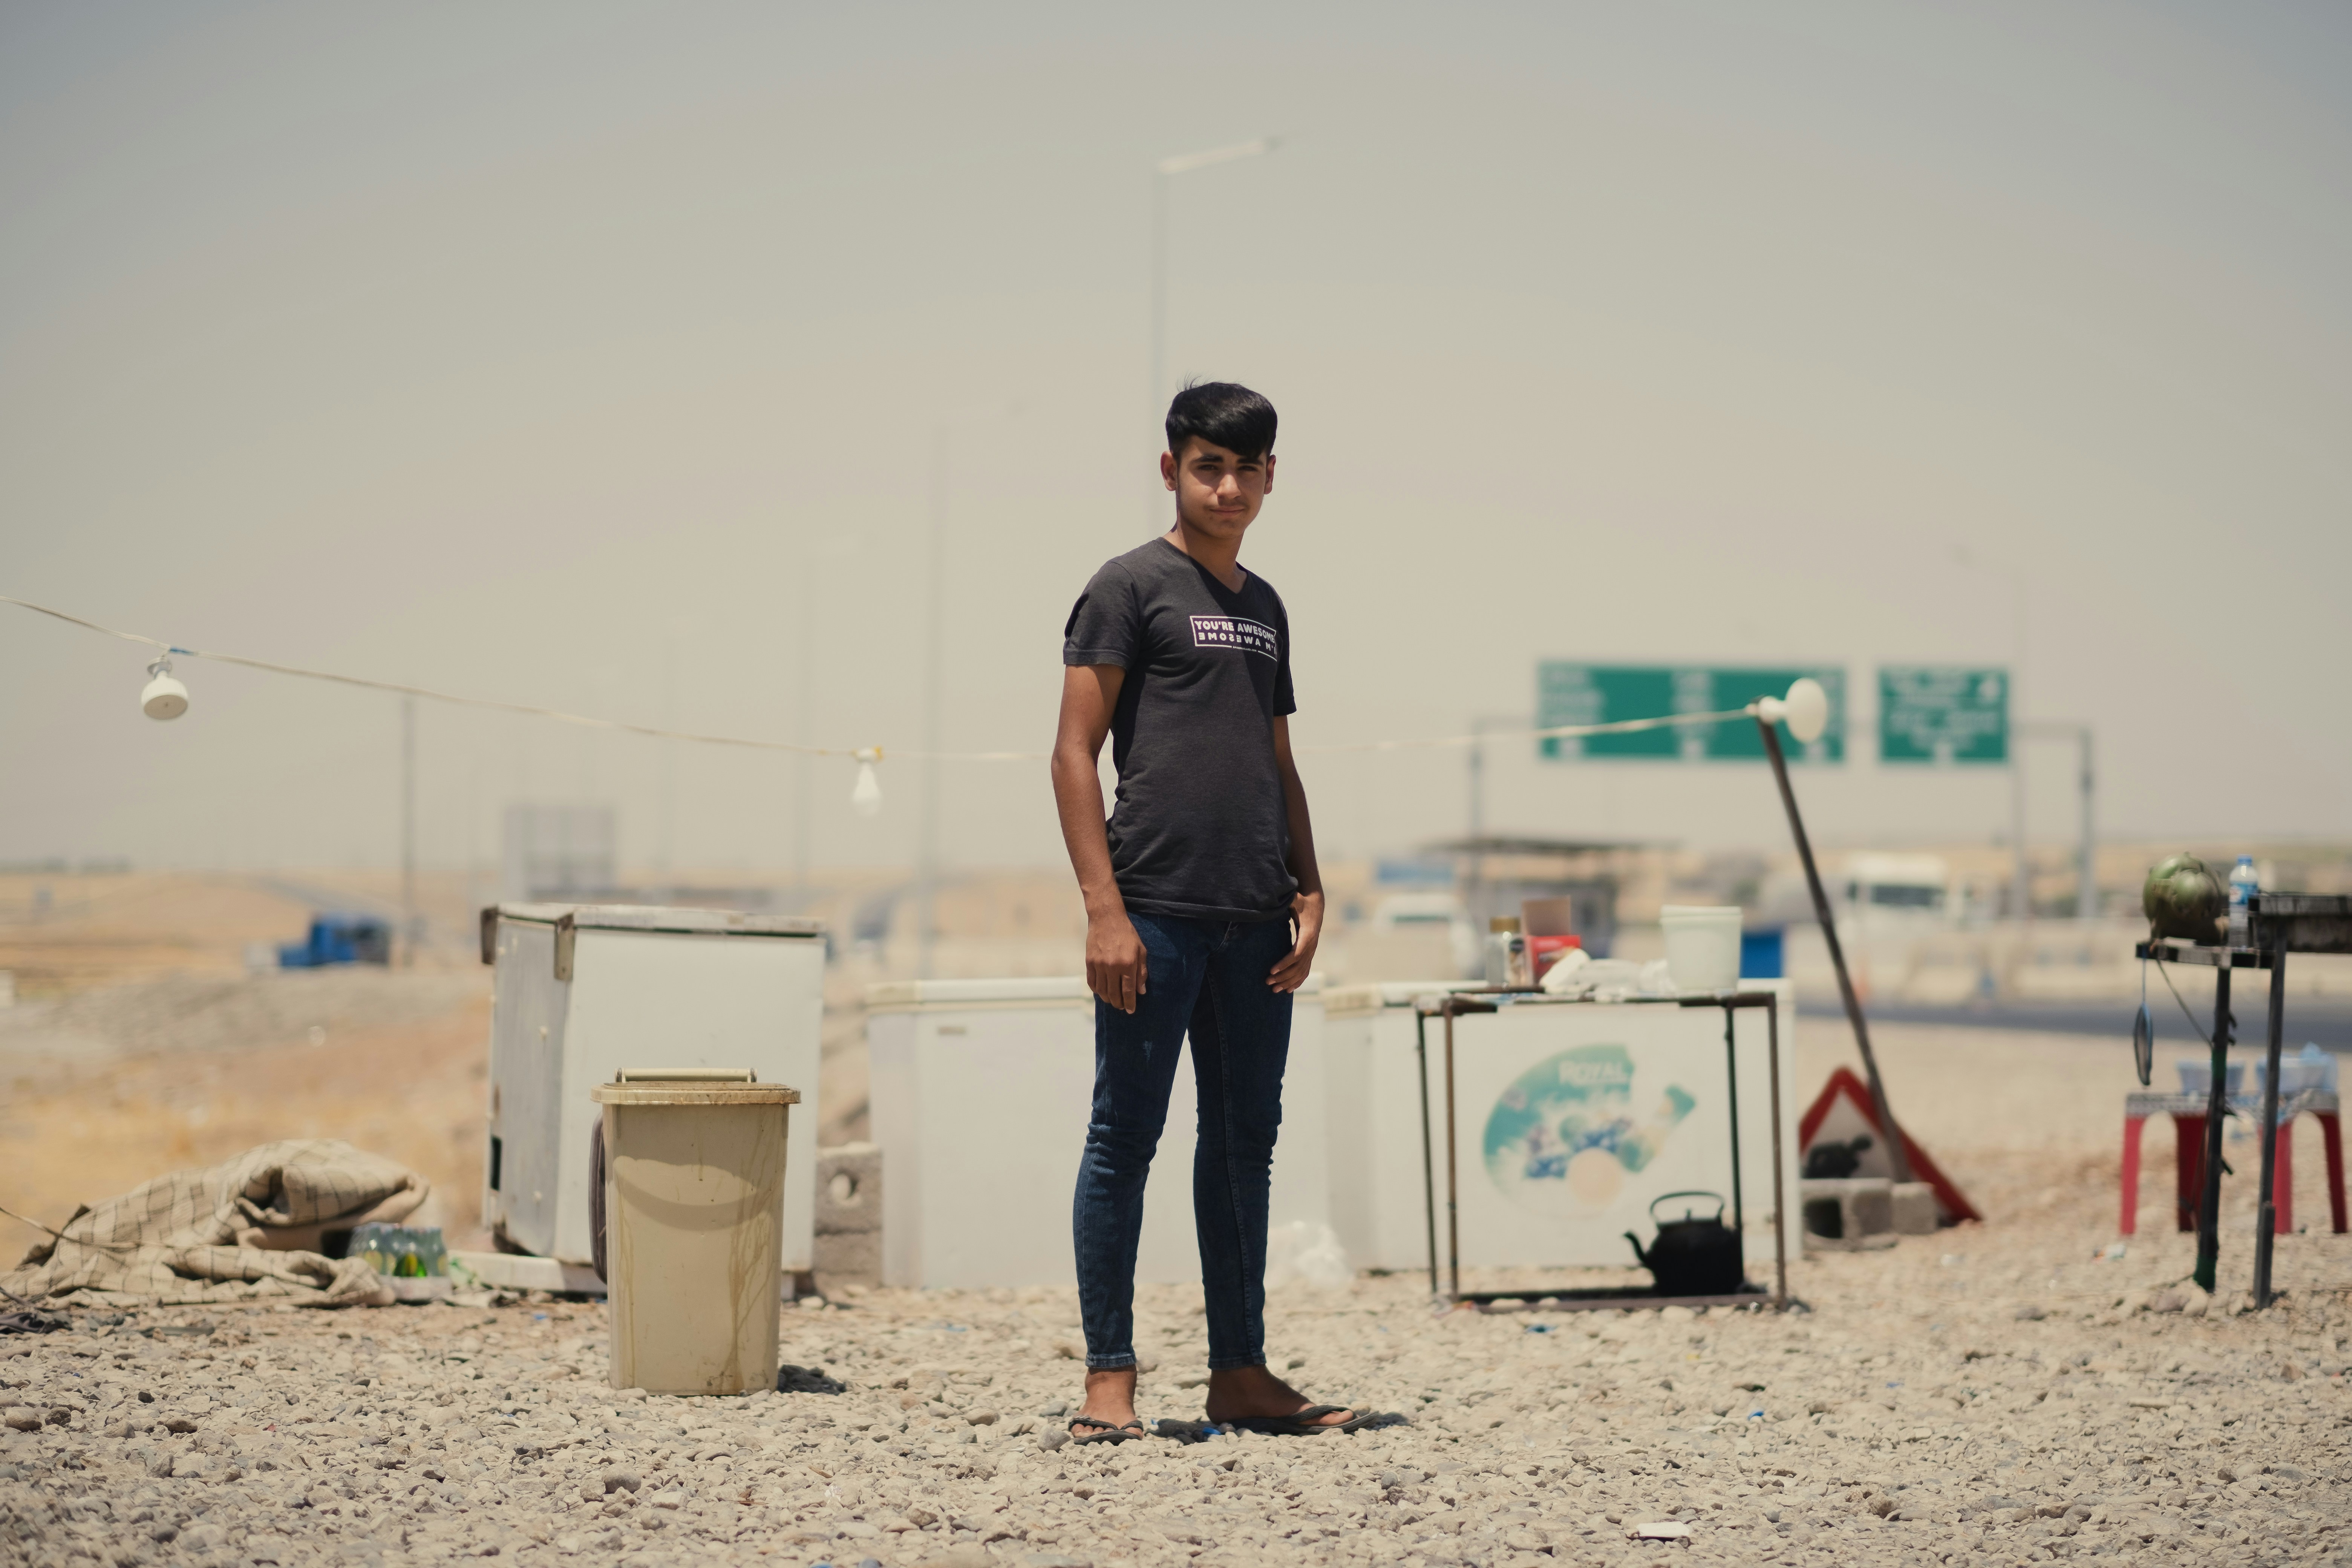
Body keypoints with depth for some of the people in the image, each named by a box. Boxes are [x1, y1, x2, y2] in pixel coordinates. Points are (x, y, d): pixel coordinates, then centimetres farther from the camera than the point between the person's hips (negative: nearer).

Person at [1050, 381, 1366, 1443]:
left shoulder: (1264, 607, 19)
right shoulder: (1132, 586, -1)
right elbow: (1074, 753, -6)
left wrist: (1308, 892, 10)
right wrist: (1104, 908, -14)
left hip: (1255, 919, 7)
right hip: (1158, 911, -6)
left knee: (1245, 1141, 9)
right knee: (1126, 1138, -3)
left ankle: (1241, 1374, 16)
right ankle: (1109, 1378, 1)